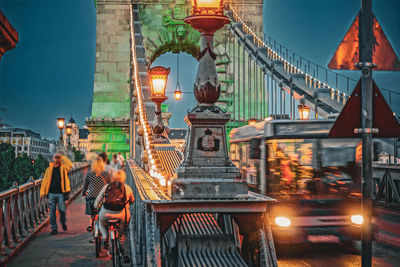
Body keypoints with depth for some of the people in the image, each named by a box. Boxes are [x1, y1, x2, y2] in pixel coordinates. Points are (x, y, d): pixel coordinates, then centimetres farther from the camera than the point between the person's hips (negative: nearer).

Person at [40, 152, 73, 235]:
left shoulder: (63, 168, 6)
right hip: (51, 193, 2)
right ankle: (54, 228, 11)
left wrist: (62, 156, -9)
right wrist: (42, 192, 4)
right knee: (52, 211, 3)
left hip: (61, 193, -2)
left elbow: (70, 164, -16)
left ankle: (63, 222, 25)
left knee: (62, 209, -4)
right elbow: (45, 181, 12)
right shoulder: (49, 169, 12)